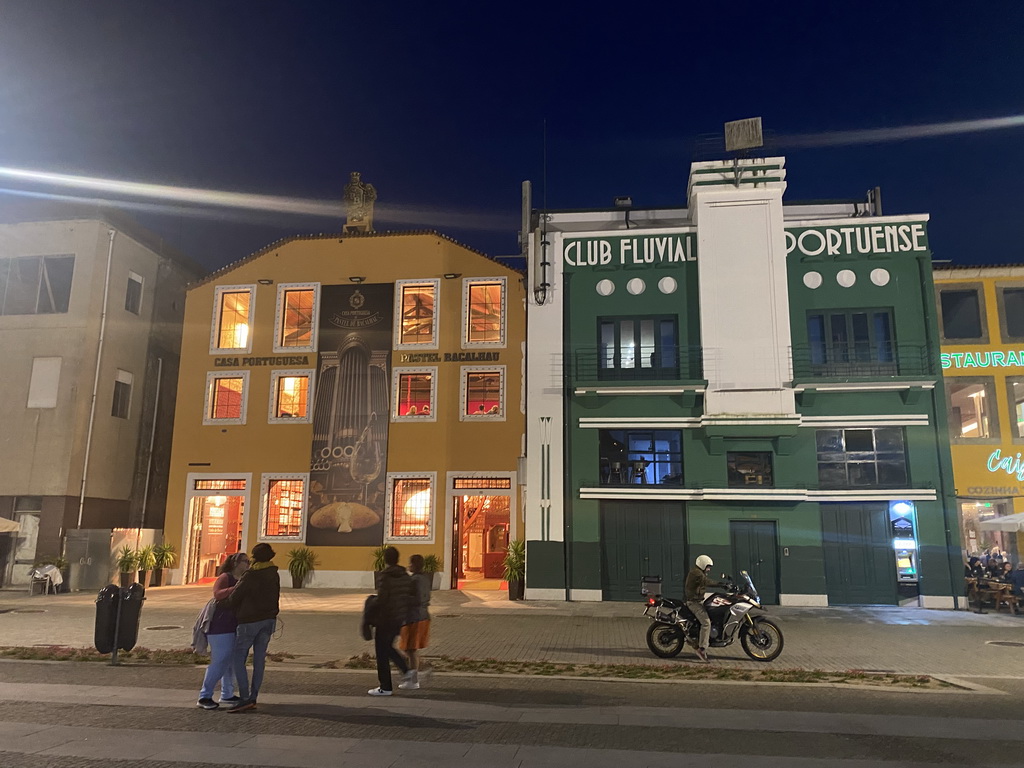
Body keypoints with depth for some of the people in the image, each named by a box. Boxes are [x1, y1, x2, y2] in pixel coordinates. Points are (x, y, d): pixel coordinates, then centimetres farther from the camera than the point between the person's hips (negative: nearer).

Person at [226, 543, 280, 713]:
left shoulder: (249, 576, -15)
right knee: (259, 659, 9)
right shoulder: (273, 574, 4)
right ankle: (253, 698, 12)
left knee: (239, 659, 1)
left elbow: (234, 598, -9)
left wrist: (234, 611, 11)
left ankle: (245, 699, -6)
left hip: (249, 621, -6)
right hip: (269, 620, 6)